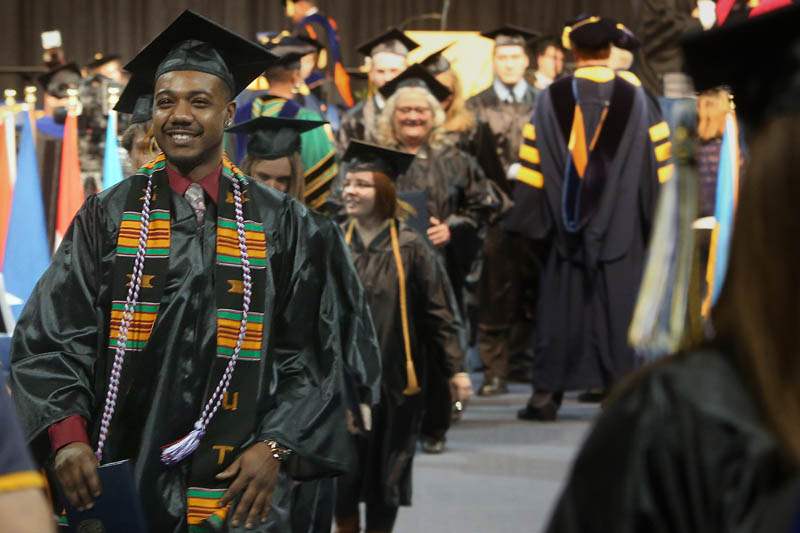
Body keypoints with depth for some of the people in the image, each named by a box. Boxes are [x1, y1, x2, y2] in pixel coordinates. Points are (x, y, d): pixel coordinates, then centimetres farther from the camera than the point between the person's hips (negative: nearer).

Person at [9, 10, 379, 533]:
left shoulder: (281, 225, 4)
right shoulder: (109, 216, 4)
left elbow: (310, 353, 2)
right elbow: (52, 335, -1)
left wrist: (274, 448, -11)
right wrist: (68, 438, -16)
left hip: (239, 485, 0)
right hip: (123, 476, 0)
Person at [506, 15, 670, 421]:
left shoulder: (551, 99, -3)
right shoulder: (635, 99, -3)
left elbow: (533, 164, -2)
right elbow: (658, 164, -1)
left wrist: (526, 221, 4)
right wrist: (659, 221, 6)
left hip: (566, 230, 1)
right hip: (621, 230, -1)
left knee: (559, 308, 6)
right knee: (618, 310, 3)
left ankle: (546, 394, 5)